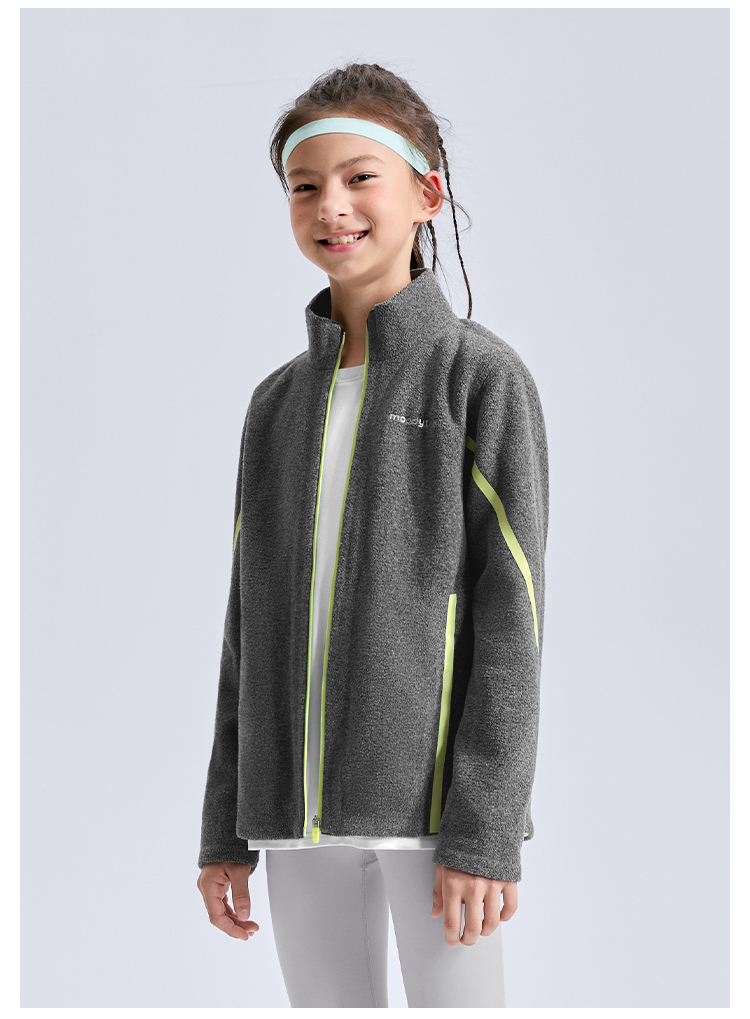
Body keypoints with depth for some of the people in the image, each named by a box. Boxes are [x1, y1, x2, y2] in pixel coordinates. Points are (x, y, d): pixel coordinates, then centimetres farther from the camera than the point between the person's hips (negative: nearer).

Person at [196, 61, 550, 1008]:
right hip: (299, 806, 5)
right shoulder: (276, 403, 13)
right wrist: (226, 830, 12)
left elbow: (510, 618, -7)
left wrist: (485, 826, -14)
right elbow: (253, 622, 14)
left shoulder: (482, 375, -2)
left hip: (434, 794, -5)